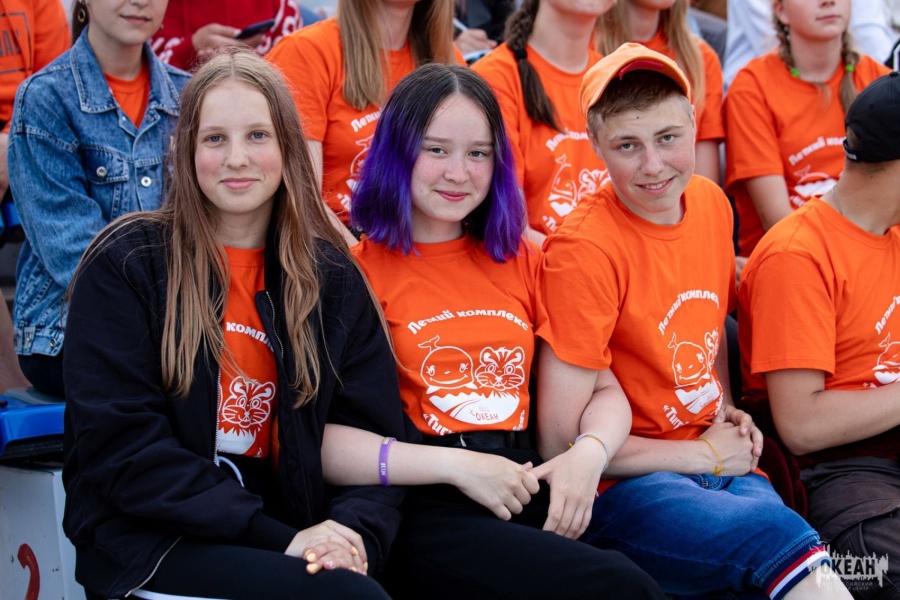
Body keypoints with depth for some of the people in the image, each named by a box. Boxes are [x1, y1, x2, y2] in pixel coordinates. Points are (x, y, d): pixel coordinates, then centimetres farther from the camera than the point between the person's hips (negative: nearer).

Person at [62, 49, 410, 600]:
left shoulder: (333, 279, 9)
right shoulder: (125, 265, -3)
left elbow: (373, 433, 7)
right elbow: (120, 446, -10)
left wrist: (355, 530, -15)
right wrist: (277, 537, -17)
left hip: (294, 533, 4)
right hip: (150, 539, -4)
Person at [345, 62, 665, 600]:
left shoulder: (522, 259, 20)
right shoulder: (361, 270, 2)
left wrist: (589, 454, -4)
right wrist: (457, 464, -14)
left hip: (529, 494, 5)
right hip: (421, 510, -5)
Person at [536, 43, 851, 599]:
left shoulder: (711, 203, 6)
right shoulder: (585, 250, -14)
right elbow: (561, 441, -14)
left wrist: (727, 414, 8)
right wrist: (701, 454, -6)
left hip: (718, 462, 6)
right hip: (624, 487, -5)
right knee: (775, 533, -32)